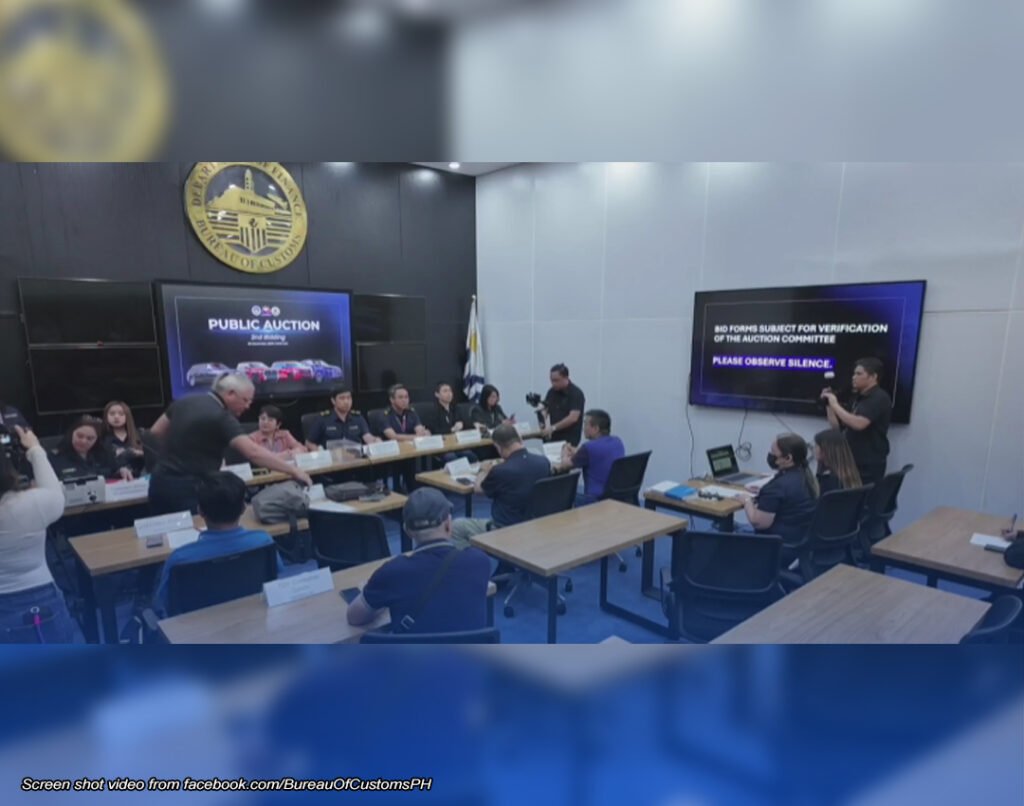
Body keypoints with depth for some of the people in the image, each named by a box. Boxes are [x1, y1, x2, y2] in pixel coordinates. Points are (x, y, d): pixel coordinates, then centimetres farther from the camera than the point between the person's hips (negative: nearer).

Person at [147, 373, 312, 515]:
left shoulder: (185, 402, 6)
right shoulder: (221, 417, -18)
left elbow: (155, 432, 17)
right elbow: (254, 453, -27)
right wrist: (293, 471, -28)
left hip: (160, 482, 8)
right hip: (187, 488, -8)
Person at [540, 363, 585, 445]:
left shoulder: (576, 393, -12)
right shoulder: (551, 392, 7)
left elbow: (573, 418, -20)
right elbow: (545, 409, 12)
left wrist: (553, 428, -20)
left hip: (569, 440, -6)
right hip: (553, 437, 6)